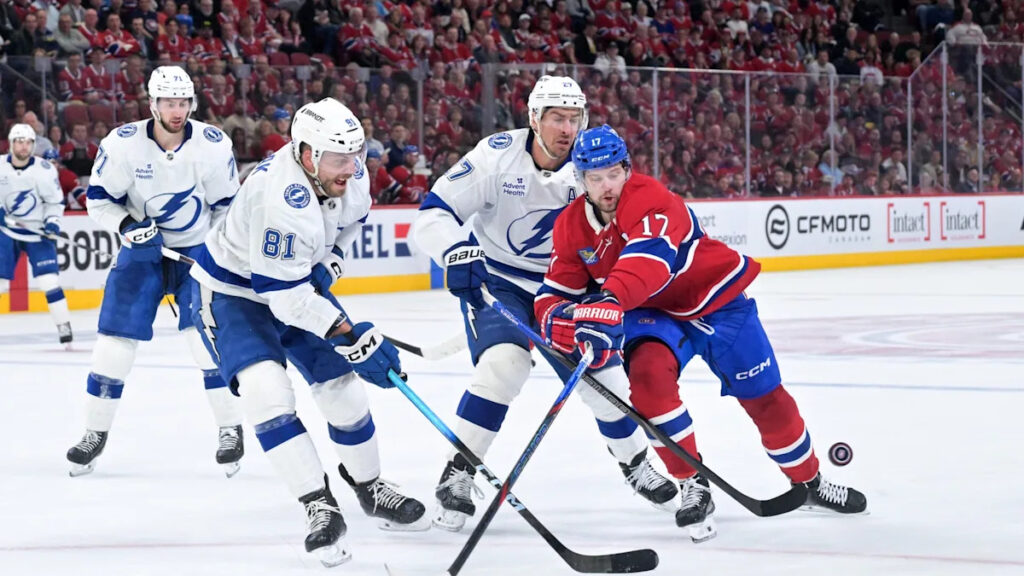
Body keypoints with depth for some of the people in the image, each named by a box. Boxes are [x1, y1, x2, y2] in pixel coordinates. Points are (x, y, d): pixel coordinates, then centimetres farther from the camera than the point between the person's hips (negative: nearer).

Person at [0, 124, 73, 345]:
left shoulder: (44, 170, -13)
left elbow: (55, 201, -4)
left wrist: (53, 221, -19)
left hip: (37, 233, -2)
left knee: (49, 281, -11)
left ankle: (64, 325, -2)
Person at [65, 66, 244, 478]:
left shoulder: (213, 145, -13)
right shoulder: (122, 144, -15)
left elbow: (227, 204, 0)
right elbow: (98, 200, -6)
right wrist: (127, 225, -24)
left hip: (198, 249, -1)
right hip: (142, 249, 1)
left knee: (209, 336, -15)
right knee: (115, 340, -2)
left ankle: (231, 430, -2)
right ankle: (95, 434, 12)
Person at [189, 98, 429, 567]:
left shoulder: (350, 171, -14)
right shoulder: (281, 198, -38)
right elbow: (283, 295, -36)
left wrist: (331, 259, 2)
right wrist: (352, 337, -36)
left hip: (301, 282, 7)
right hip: (231, 292, -7)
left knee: (343, 385, 7)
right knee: (267, 391, -26)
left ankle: (370, 488, 29)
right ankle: (319, 508, -22)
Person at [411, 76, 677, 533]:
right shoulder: (498, 155, -19)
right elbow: (432, 213, -20)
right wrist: (456, 251, -40)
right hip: (496, 282, -3)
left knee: (604, 378, 2)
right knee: (504, 363, -28)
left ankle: (635, 462, 31)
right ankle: (456, 475, -17)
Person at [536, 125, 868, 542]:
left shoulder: (650, 200, -30)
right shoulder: (572, 227, -8)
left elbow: (648, 261, -48)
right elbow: (556, 291, -4)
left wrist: (610, 302, -65)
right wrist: (561, 320, -29)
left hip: (714, 300, -3)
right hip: (651, 314, 3)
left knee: (763, 395, 4)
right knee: (648, 374, -28)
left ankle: (810, 481, 29)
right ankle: (693, 485, -15)